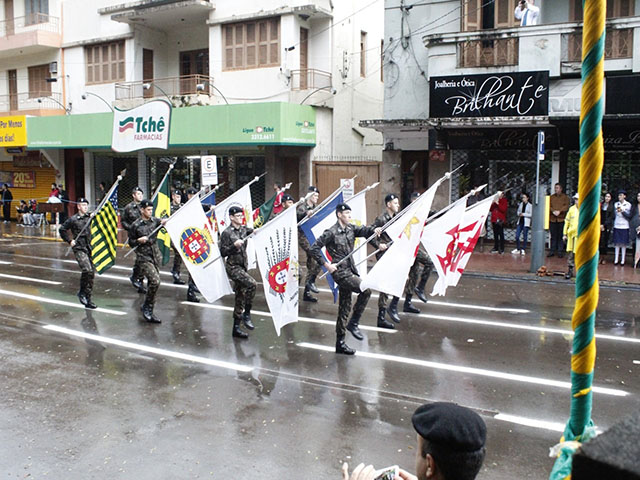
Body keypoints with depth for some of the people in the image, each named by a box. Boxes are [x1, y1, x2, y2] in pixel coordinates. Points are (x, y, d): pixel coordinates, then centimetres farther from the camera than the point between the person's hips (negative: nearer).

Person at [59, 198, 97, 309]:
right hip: (79, 249, -4)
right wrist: (70, 241, 3)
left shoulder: (91, 217, 7)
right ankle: (82, 292, 1)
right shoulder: (73, 219, -1)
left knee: (91, 273, 5)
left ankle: (88, 299, 15)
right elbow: (62, 230, 8)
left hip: (90, 249, 4)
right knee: (87, 270, -22)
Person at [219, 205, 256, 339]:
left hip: (242, 266, 7)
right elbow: (223, 252, -10)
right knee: (251, 283, -27)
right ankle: (247, 315, -15)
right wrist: (234, 245, -24)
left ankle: (236, 329, 19)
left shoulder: (243, 229, 9)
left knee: (240, 297, 9)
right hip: (233, 267, -7)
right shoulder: (227, 232, -9)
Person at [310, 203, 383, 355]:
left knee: (344, 307, 10)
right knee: (366, 289, -17)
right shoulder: (331, 233, -12)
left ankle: (340, 343, 18)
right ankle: (354, 323, -3)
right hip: (340, 272, -7)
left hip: (350, 271, 7)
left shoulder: (351, 229, 10)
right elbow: (314, 249, -12)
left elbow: (363, 230, -5)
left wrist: (374, 230, -26)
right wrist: (326, 264, -15)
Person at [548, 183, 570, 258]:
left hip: (561, 219, -2)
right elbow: (549, 206, 2)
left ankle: (560, 251, 5)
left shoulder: (565, 197, 7)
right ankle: (552, 251, 9)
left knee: (560, 236, 0)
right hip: (552, 219, 2)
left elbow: (566, 206, -5)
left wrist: (559, 211, -18)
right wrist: (553, 211, -16)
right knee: (553, 236, 4)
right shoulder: (551, 197, 13)